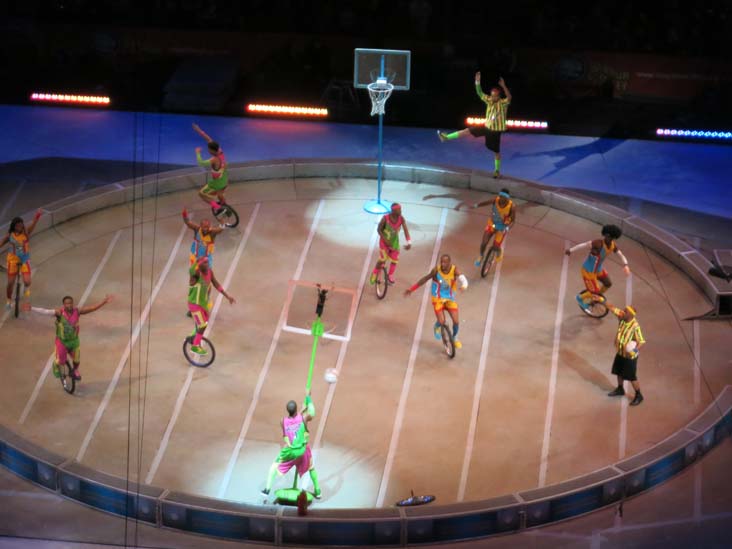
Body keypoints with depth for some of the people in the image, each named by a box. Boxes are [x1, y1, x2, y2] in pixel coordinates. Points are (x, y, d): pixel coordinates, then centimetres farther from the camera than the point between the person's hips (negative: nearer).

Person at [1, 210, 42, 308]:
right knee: (10, 283, 7)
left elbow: (33, 224, -31)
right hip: (13, 260, 1)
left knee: (27, 281, -15)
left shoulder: (26, 232, -13)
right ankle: (8, 300, 32)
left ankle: (27, 287, 24)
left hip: (25, 260, -1)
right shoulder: (10, 235, -9)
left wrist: (37, 218, -52)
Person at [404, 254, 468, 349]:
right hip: (438, 299, -1)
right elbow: (425, 279, -12)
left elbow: (463, 279, -35)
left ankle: (454, 338, 27)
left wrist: (464, 286, -60)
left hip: (450, 299, 1)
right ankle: (437, 327, 28)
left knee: (456, 321, -5)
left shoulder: (454, 270, -20)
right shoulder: (436, 270, -21)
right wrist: (411, 289, -9)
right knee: (441, 322, -11)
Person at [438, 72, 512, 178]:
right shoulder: (489, 101, -2)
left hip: (496, 130, -5)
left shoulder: (503, 103, -17)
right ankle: (446, 137, 11)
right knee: (468, 131, 5)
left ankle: (497, 170, 19)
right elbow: (479, 93, -8)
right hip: (487, 127, 5)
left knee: (496, 151, 5)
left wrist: (503, 86, -52)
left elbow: (509, 97, -38)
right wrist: (477, 81, -23)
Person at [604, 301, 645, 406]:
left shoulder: (635, 326, -31)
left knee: (632, 377, 3)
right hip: (620, 353, 7)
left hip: (630, 356, -7)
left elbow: (641, 341, -27)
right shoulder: (621, 317, -13)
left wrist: (635, 350, -43)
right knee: (619, 372, 24)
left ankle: (638, 395, 21)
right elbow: (613, 308, -1)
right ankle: (620, 389, 46)